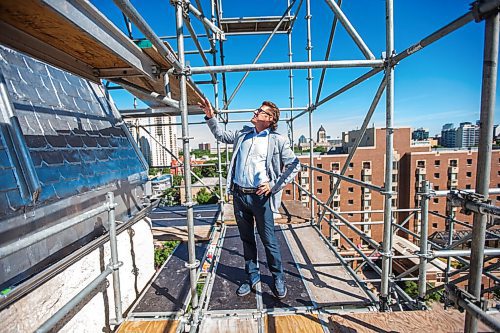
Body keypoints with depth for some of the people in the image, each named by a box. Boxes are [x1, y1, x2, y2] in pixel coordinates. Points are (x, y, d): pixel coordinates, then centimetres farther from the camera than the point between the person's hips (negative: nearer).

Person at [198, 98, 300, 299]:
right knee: (246, 239, 16)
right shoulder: (243, 134, 13)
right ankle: (252, 277, 34)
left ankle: (278, 279, 30)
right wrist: (210, 117, 14)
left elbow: (294, 165, -3)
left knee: (269, 240, 7)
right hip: (239, 195, 5)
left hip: (260, 197, -5)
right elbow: (221, 135, 26)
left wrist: (275, 186, -9)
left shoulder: (277, 140, -3)